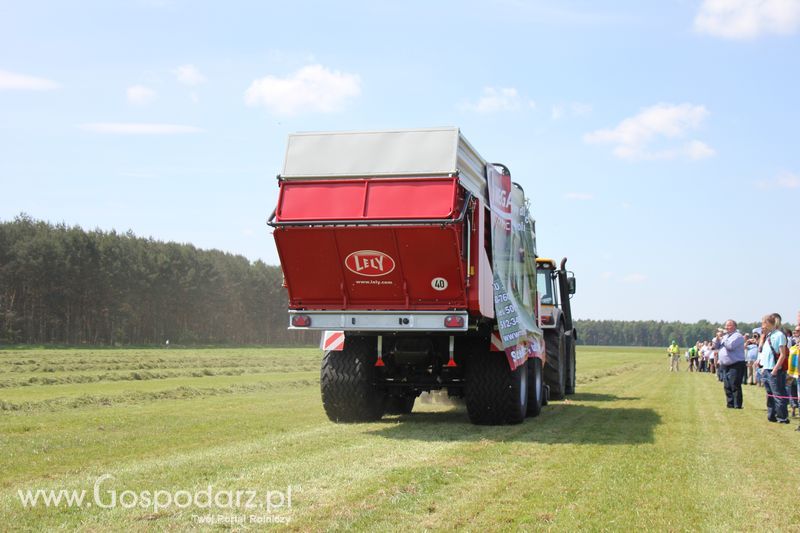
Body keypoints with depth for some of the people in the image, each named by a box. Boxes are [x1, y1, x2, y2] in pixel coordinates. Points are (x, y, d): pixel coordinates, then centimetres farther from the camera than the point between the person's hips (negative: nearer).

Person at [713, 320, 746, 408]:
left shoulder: (737, 336, -7)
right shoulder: (725, 336, 20)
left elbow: (730, 346, -22)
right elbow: (716, 346, 18)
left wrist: (722, 339, -10)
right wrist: (717, 338, 2)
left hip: (735, 366, -9)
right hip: (725, 366, 9)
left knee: (735, 387, -9)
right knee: (727, 387, 10)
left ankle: (737, 405, -6)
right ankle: (730, 405, 16)